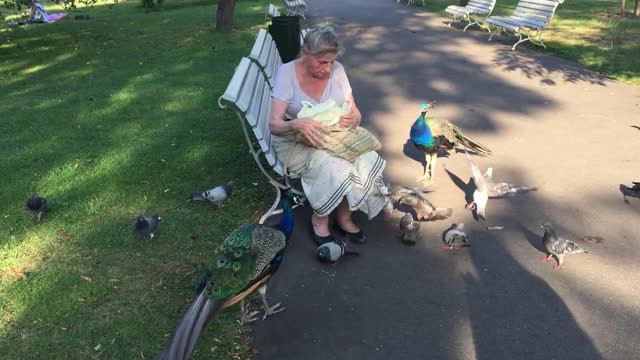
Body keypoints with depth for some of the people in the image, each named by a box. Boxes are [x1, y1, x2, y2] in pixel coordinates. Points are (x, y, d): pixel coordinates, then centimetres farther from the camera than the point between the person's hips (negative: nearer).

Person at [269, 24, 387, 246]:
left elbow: (355, 114, 1)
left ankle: (344, 217, -2)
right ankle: (319, 220, -6)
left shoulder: (337, 70, -3)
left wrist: (353, 119, -25)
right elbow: (274, 124, -20)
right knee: (336, 169, -32)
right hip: (296, 141, -4)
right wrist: (297, 124, -43)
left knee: (369, 161, -24)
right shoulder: (287, 72, -14)